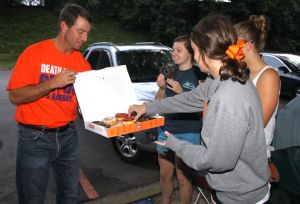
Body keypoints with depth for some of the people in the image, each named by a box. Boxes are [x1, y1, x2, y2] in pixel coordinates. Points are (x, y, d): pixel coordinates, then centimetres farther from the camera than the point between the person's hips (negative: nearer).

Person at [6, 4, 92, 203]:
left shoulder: (82, 62, 2)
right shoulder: (34, 53, -9)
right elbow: (15, 96, -12)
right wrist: (52, 83, -22)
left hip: (68, 136, 4)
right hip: (35, 138, -4)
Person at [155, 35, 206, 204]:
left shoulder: (199, 75, -9)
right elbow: (159, 103, 12)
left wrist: (181, 92, -20)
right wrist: (161, 88, -8)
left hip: (188, 134, -6)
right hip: (165, 130, 6)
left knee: (183, 178, 4)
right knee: (165, 174, 18)